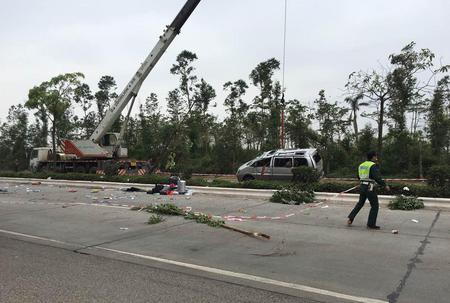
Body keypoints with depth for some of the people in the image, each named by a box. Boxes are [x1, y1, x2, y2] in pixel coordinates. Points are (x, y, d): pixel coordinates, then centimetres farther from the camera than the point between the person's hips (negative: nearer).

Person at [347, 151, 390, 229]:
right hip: (369, 188, -7)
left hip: (362, 187, 8)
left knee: (360, 203, 22)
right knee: (375, 206, 5)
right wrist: (385, 185, -11)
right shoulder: (373, 166, -12)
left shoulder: (362, 165, 12)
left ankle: (350, 218, 14)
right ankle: (371, 224, 7)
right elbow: (377, 178, -20)